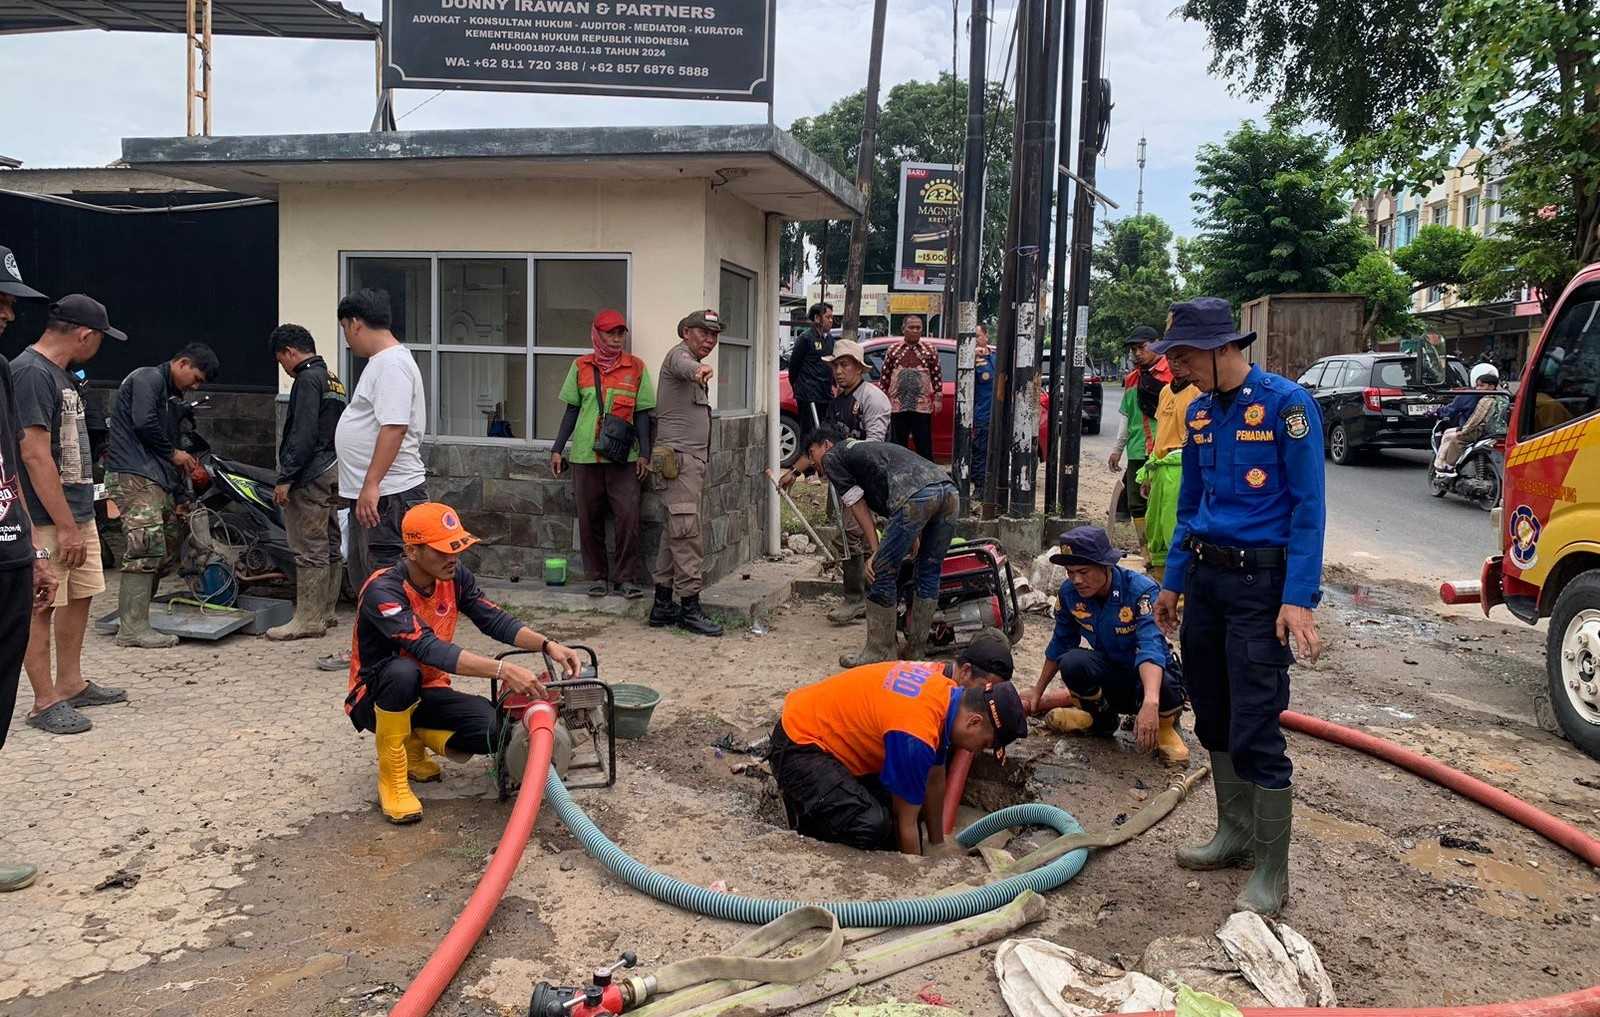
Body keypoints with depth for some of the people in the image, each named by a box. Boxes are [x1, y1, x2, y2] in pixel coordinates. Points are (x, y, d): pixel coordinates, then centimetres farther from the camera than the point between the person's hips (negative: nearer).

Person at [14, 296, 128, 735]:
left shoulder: (58, 372, 13)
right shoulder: (30, 372, -17)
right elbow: (35, 454, -21)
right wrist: (65, 526, -21)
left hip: (78, 511, 9)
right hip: (48, 518, -9)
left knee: (80, 596, 15)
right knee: (42, 606, -1)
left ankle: (70, 684, 27)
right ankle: (45, 702, 7)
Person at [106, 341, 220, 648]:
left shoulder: (170, 396, 25)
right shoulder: (148, 378, -4)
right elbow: (143, 422, -19)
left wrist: (182, 494, 18)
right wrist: (173, 453, -5)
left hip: (158, 479, 10)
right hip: (134, 476, -10)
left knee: (169, 546, 9)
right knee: (148, 545, -17)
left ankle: (132, 614, 17)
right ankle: (133, 629, -17)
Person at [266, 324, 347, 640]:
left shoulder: (308, 380, -11)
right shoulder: (333, 379, 18)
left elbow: (303, 434, -19)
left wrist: (285, 478, -17)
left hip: (311, 477, -10)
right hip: (332, 471, 10)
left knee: (309, 549, -7)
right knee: (330, 546, 12)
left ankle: (308, 619, -4)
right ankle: (325, 611, 20)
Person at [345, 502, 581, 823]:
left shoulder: (455, 577, -8)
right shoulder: (382, 591, -29)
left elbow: (494, 620, -8)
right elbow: (428, 649, -40)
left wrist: (548, 645, -26)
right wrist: (503, 670, -49)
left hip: (425, 695, 5)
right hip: (376, 699, -5)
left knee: (495, 729, -22)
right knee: (404, 672, -40)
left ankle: (414, 740, 8)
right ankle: (391, 777, -19)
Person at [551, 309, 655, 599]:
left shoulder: (636, 368, 5)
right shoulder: (581, 367, 8)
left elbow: (641, 413, 6)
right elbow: (572, 411, 13)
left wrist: (644, 453, -1)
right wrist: (557, 449, 10)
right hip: (585, 455, 1)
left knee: (628, 517, -8)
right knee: (589, 519, 4)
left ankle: (627, 578, 2)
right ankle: (599, 577, 15)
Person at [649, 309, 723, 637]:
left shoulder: (694, 365, 24)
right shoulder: (679, 354, -8)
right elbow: (684, 366, -34)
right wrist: (698, 371, -55)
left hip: (693, 457, 10)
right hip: (679, 456, -10)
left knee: (675, 532, 10)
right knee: (687, 531, -12)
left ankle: (662, 604, 14)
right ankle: (689, 606, -12)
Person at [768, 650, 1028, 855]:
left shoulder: (950, 691, -4)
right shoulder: (916, 736, -31)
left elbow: (935, 780, 10)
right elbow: (906, 823, -18)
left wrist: (937, 844, 18)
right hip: (799, 745, -9)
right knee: (870, 825, -25)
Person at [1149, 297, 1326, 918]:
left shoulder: (1286, 403, -12)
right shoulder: (1200, 412, 9)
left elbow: (1307, 506, -13)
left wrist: (1299, 599, -19)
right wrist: (1173, 581, 18)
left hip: (1260, 583, -7)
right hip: (1204, 578, 7)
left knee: (1254, 732, -6)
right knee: (1213, 720, 14)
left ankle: (1271, 872, 6)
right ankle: (1234, 835, 30)